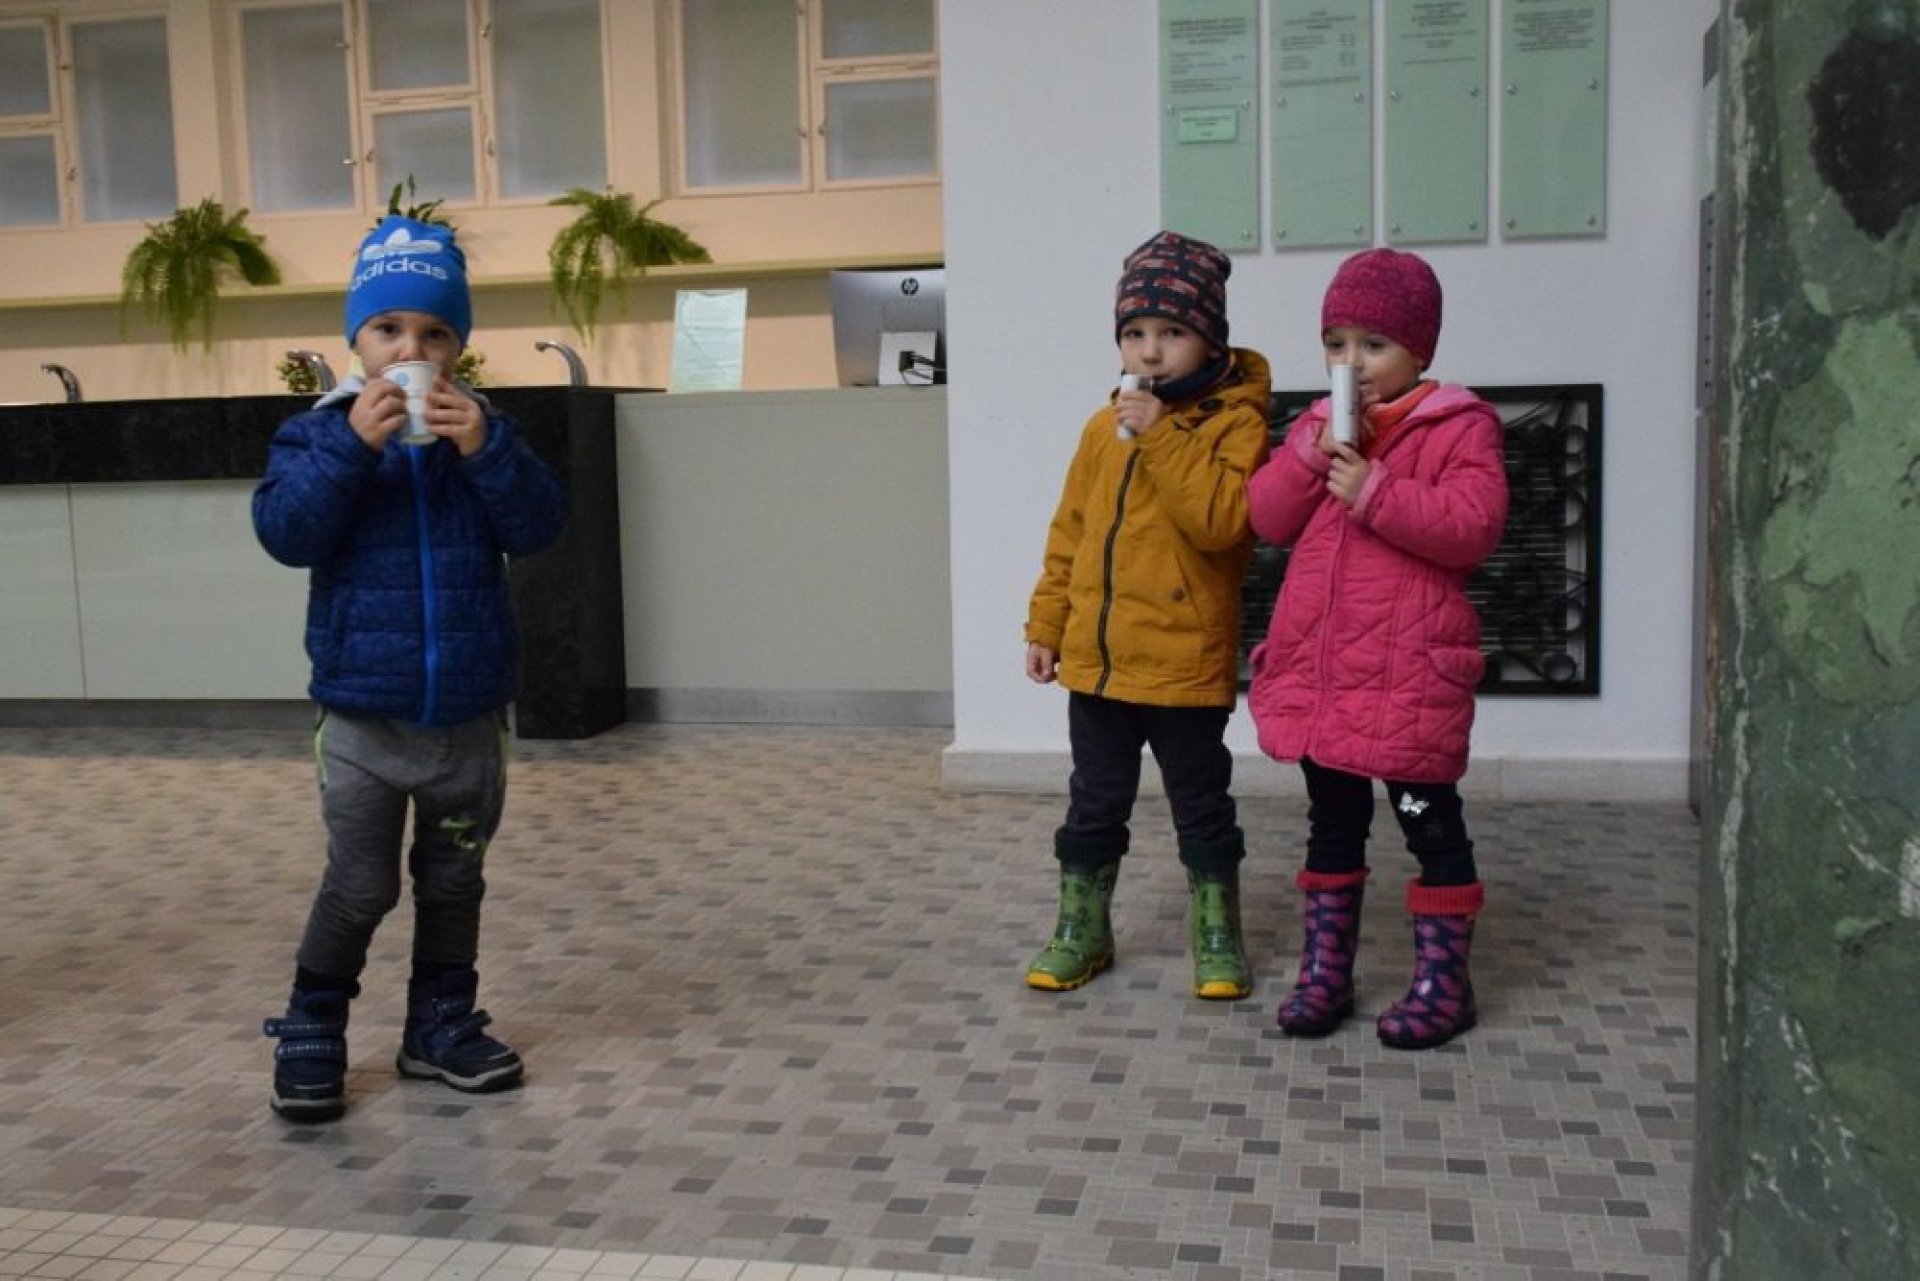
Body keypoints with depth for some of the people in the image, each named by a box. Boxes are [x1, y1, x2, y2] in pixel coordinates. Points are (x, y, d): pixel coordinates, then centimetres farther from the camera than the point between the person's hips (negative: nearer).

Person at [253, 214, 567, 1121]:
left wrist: (486, 449, -23)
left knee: (454, 880, 14)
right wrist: (352, 444, -26)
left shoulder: (480, 432, 2)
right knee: (360, 887, 2)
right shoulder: (320, 433, -3)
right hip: (363, 717, -3)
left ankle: (441, 1023, 29)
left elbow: (538, 528, -10)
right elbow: (286, 534, -17)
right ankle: (311, 1032, 20)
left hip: (470, 715, 3)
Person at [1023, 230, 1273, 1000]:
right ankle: (1081, 932, 28)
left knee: (1201, 808, 10)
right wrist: (1046, 624, 11)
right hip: (1096, 658, 5)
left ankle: (1216, 938, 25)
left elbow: (1222, 520, -24)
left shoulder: (1235, 421, -9)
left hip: (1186, 664, -5)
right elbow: (1069, 534, 12)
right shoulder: (1105, 427, 8)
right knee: (1094, 805, 15)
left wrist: (1162, 438, -25)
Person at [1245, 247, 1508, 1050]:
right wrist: (1312, 452, -11)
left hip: (1410, 673, -5)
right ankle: (1324, 971, 25)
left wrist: (1373, 491, -23)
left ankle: (1443, 981, 18)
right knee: (1332, 823, 14)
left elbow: (1473, 525, -18)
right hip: (1315, 667, 6)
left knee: (1430, 822, 5)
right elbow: (1267, 519, 3)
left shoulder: (1458, 428, -5)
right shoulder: (1317, 427, 12)